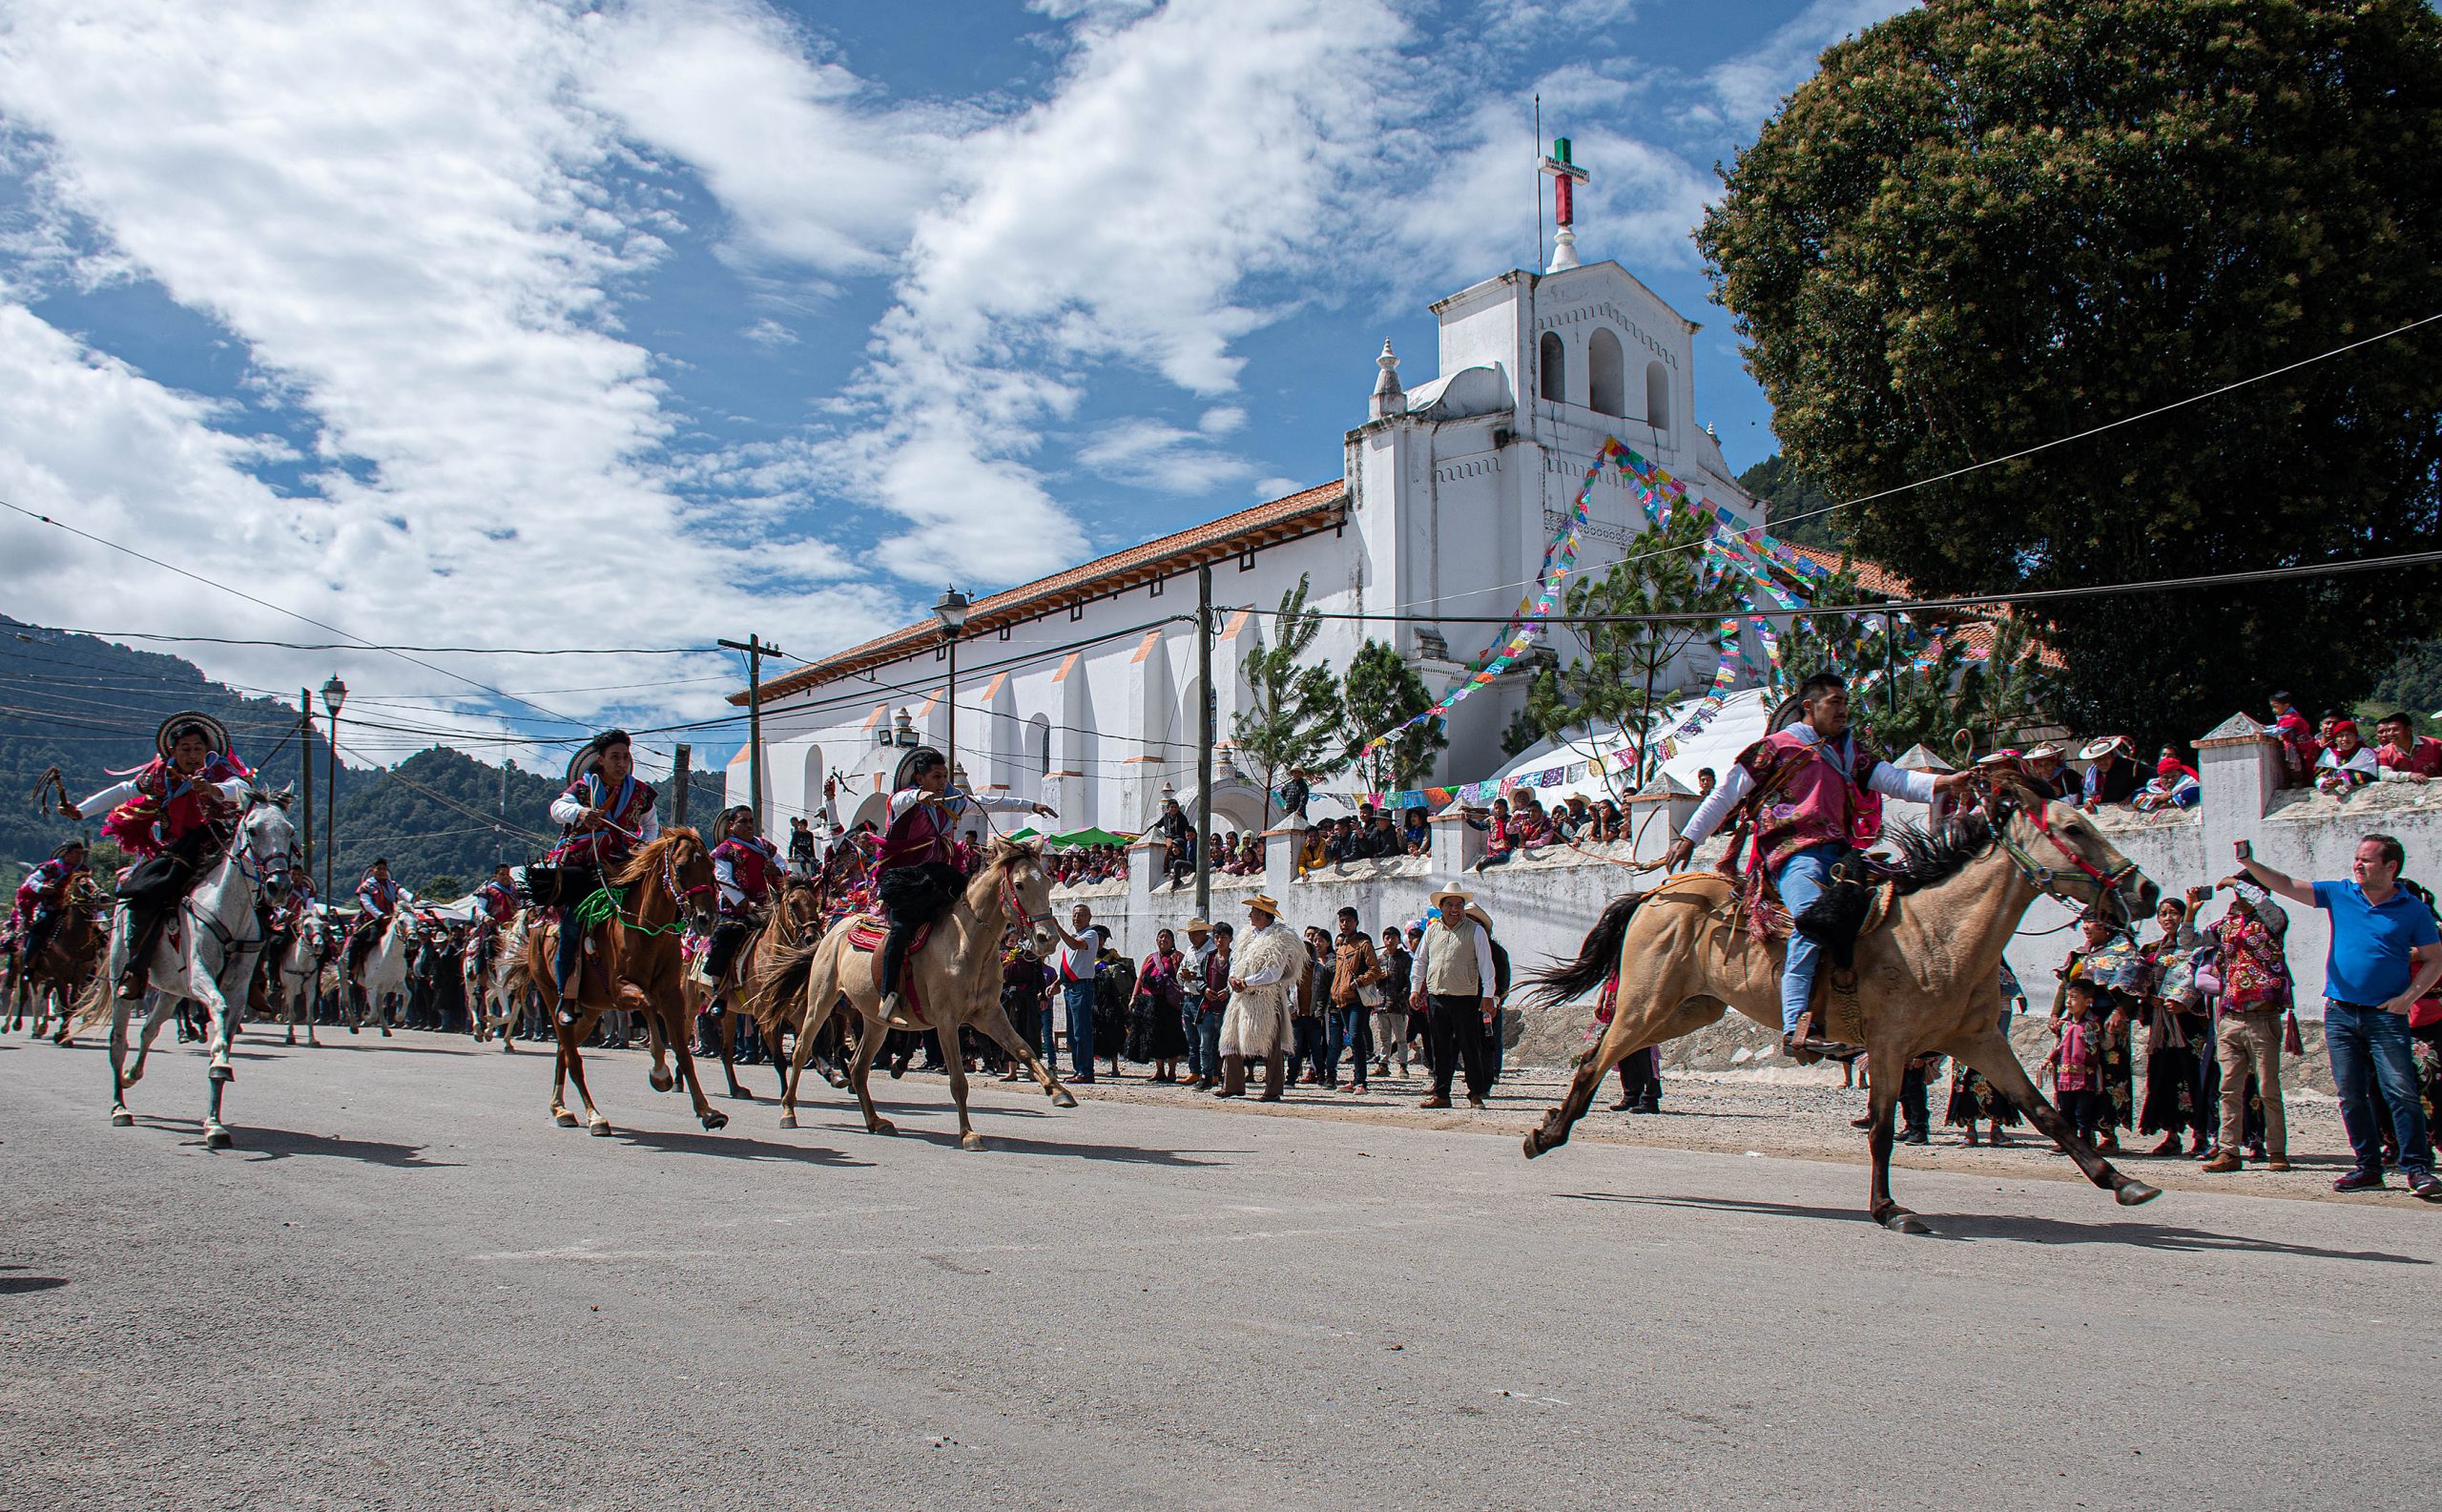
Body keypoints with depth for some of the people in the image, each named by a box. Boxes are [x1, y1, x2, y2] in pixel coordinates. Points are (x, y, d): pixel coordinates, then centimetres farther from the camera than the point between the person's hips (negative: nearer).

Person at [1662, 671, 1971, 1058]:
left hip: (1839, 853, 7)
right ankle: (1795, 1029, -39)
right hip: (1793, 852, -7)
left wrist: (1947, 782, -5)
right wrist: (1688, 838, 5)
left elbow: (1896, 781, 12)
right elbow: (1726, 793, 10)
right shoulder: (1777, 747, 9)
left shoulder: (1851, 753, 25)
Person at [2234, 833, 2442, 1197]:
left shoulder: (2412, 909, 0)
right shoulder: (2340, 894, 7)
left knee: (2401, 1092, -10)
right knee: (2352, 1095, 5)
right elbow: (2287, 886, 3)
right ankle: (2369, 1167, 13)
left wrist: (2409, 996, -10)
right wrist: (2251, 865, -13)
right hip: (2340, 1013, 3)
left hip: (2385, 1016, -3)